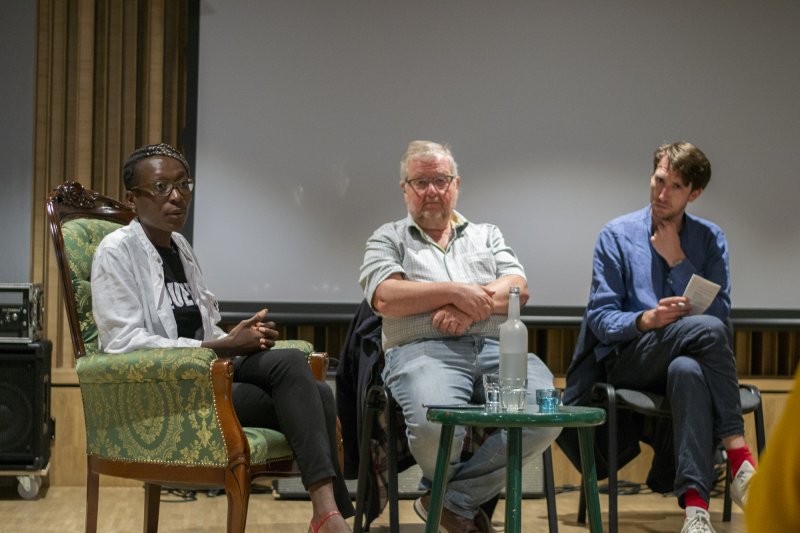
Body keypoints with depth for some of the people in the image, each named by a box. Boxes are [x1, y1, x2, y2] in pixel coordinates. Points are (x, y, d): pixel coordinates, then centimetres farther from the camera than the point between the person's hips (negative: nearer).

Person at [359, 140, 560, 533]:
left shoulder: (487, 235, 28)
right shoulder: (388, 239, 20)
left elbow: (518, 289, 11)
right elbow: (385, 298, 0)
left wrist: (472, 305, -8)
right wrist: (454, 291, -8)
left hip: (496, 348, 3)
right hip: (424, 351, -3)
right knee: (436, 427, -38)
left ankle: (453, 501, -15)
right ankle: (468, 499, -1)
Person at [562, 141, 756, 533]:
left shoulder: (710, 240, 15)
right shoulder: (617, 236, 9)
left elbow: (719, 311, 2)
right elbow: (600, 317, 2)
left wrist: (676, 261, -7)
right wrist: (645, 320, -18)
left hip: (684, 359, 2)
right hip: (628, 361, -2)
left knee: (688, 370, -41)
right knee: (707, 330, -35)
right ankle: (739, 457, -37)